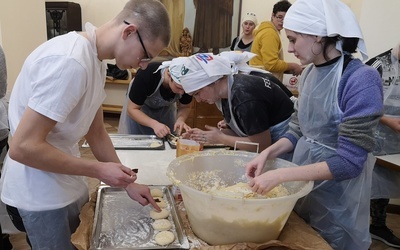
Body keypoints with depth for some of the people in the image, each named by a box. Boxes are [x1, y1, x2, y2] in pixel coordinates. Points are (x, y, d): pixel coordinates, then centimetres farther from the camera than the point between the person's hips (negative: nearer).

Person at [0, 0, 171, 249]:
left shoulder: (96, 60, 1)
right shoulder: (70, 62, -28)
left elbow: (96, 132, 8)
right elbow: (23, 147, -28)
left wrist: (128, 183, 7)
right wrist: (99, 170, -20)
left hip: (67, 182, 8)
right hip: (40, 193, -8)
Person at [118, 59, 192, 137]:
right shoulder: (146, 75, -38)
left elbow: (185, 107, -12)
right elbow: (132, 109, -30)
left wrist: (180, 119, -35)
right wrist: (154, 124, -46)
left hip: (166, 108, 3)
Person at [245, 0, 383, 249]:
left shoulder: (362, 79, -23)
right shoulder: (310, 72, -1)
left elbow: (349, 161, -26)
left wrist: (280, 175, -28)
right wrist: (267, 153, -11)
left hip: (336, 202, -6)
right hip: (302, 187, 7)